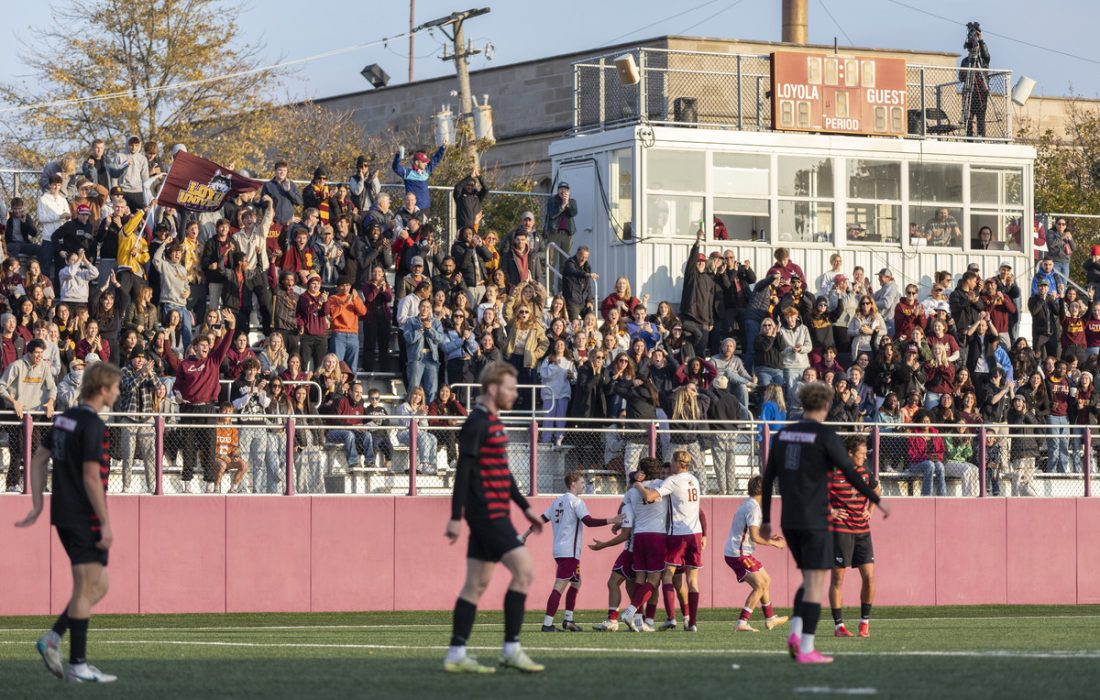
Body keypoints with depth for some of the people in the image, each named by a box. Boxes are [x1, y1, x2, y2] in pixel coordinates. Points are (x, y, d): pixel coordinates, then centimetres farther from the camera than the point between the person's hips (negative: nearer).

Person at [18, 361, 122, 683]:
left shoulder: (64, 418, 11)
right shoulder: (92, 425, -16)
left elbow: (38, 460, 16)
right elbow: (91, 478, -20)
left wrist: (37, 506, 18)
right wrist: (106, 524, -17)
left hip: (64, 516, 9)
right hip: (85, 520, -9)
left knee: (98, 586, 15)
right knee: (87, 588, -4)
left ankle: (53, 638, 6)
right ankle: (78, 665, -2)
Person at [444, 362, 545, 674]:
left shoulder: (493, 423, 18)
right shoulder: (476, 423, -12)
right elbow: (463, 471, -17)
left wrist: (525, 507, 26)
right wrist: (455, 517, -20)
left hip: (492, 516, 10)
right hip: (488, 515, -10)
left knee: (476, 584, 7)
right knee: (523, 571, -10)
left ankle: (456, 654, 7)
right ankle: (511, 649, -7)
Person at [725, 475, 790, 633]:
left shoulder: (746, 505, 15)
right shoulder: (753, 508, -17)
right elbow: (754, 537, -23)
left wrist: (768, 538, 19)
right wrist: (773, 543, -10)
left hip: (734, 553, 10)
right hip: (739, 554, -10)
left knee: (765, 580, 20)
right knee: (759, 586, -12)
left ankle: (770, 618, 30)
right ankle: (741, 623, -16)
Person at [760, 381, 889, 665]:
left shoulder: (783, 434, 10)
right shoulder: (825, 436, -9)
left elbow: (768, 479, 12)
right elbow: (850, 473, -11)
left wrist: (765, 520, 18)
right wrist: (877, 501, -1)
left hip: (790, 523, 6)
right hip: (815, 521, -6)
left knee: (811, 579, 18)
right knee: (816, 583, -2)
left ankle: (795, 632, -1)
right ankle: (806, 649, -6)